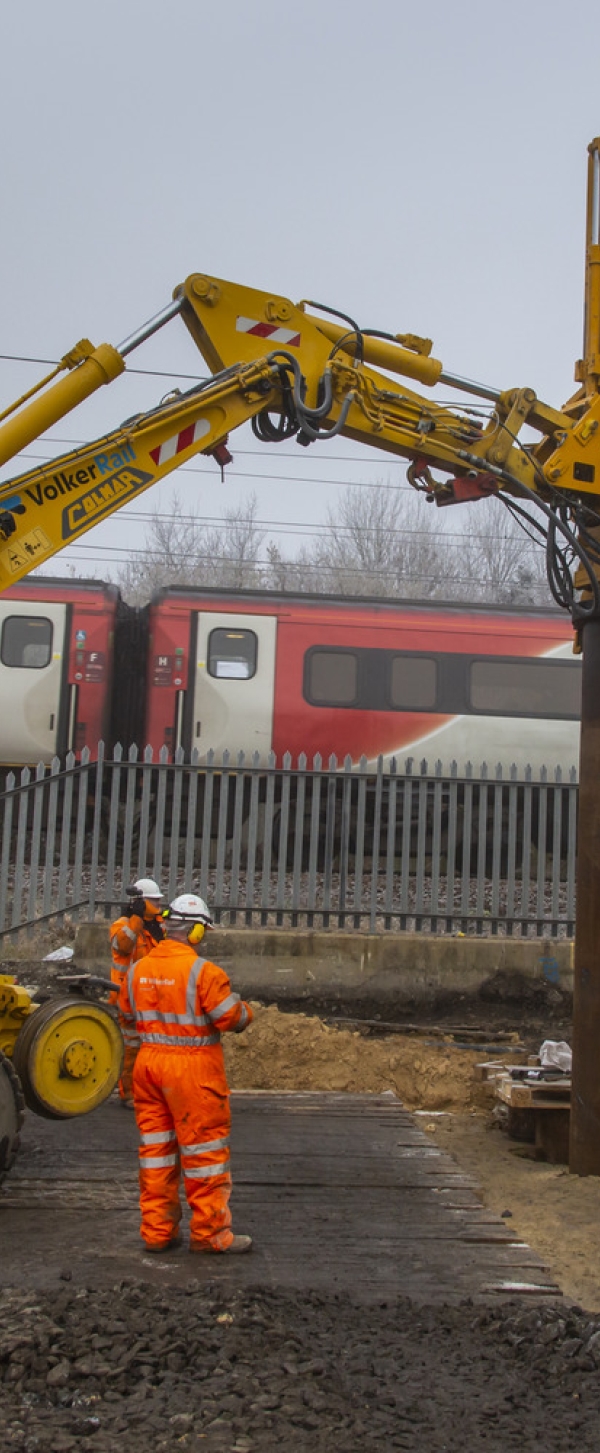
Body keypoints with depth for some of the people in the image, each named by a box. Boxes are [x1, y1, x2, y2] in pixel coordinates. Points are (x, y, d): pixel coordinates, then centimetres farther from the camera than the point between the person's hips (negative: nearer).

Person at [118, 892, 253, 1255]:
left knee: (155, 1146, 14)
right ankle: (209, 1232, 12)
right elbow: (232, 1018, -15)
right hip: (193, 1066, -6)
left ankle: (157, 1230, 20)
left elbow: (128, 1016, 14)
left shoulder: (137, 970, 4)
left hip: (148, 1062, 6)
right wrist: (246, 1010, 7)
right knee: (204, 1149, 5)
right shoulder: (204, 972, -17)